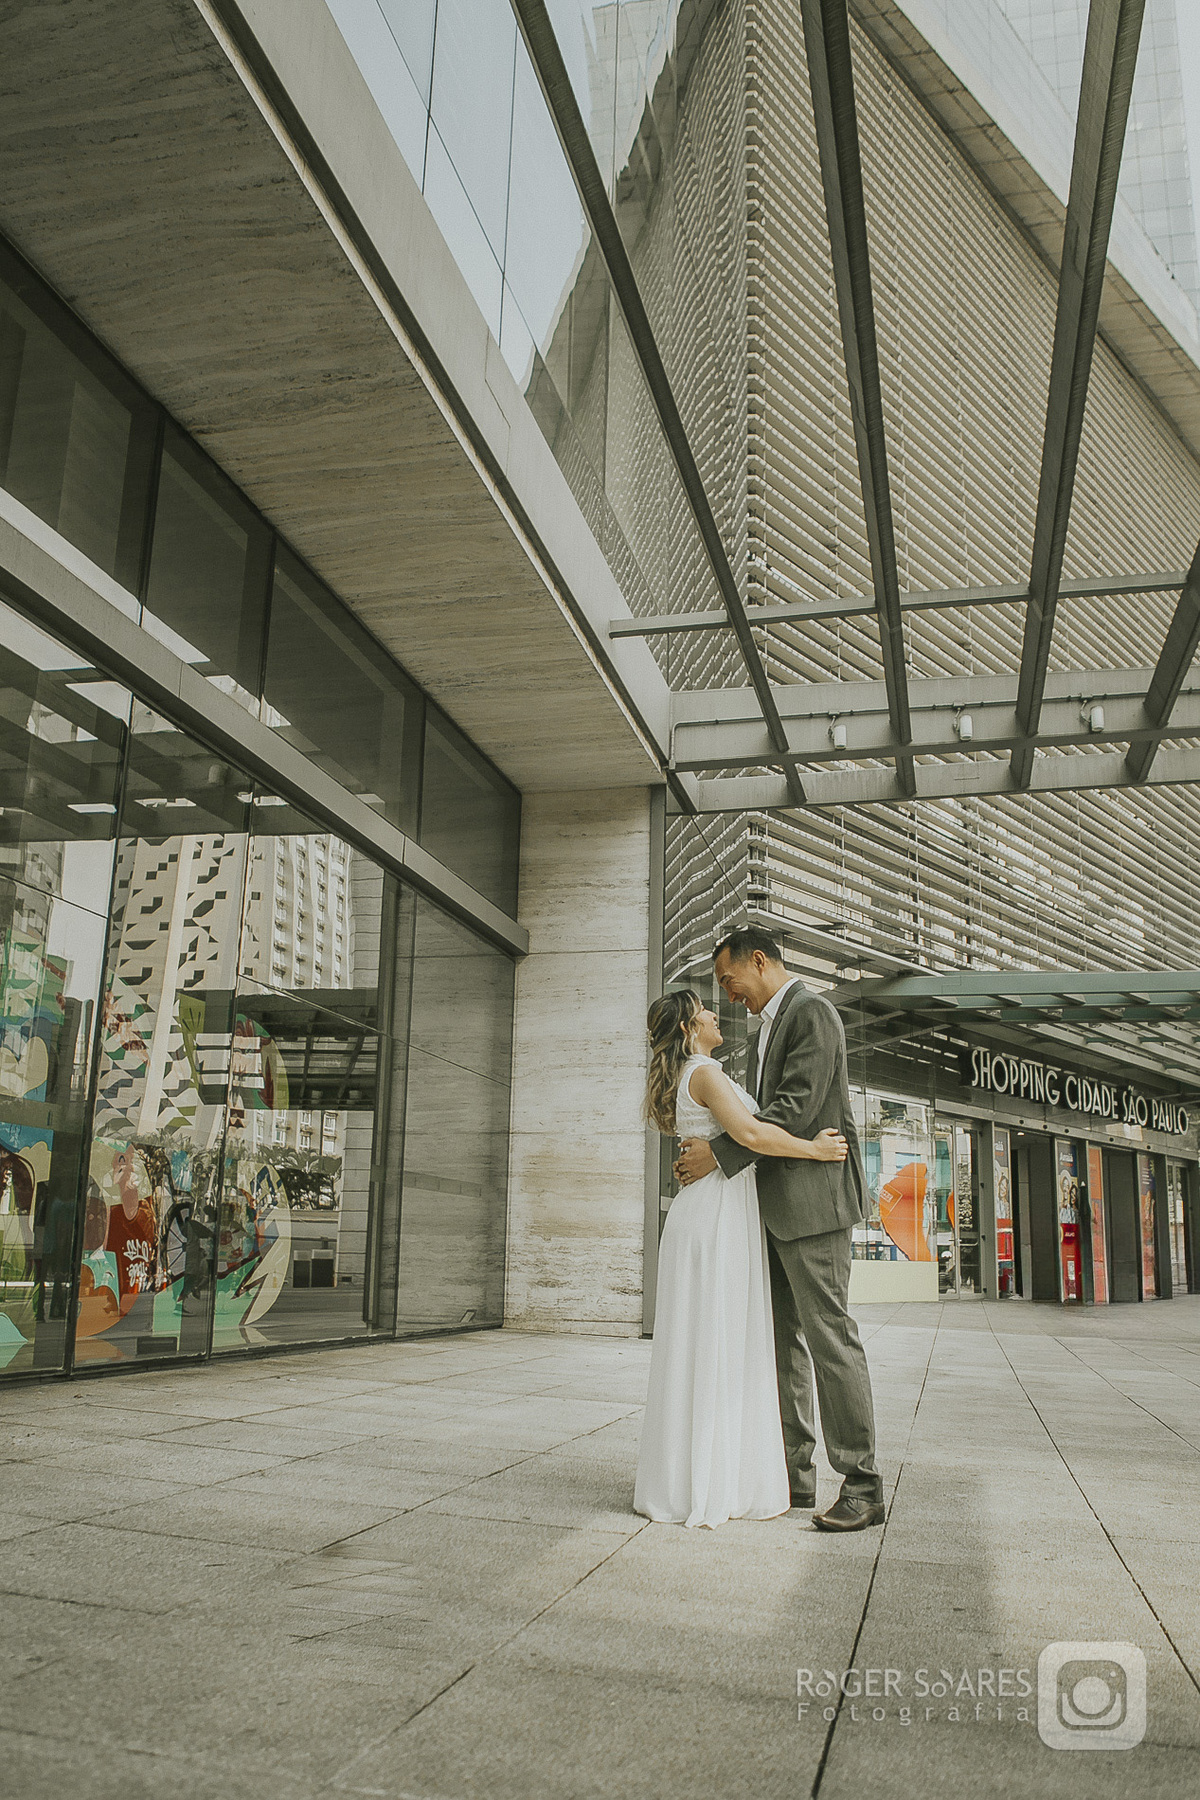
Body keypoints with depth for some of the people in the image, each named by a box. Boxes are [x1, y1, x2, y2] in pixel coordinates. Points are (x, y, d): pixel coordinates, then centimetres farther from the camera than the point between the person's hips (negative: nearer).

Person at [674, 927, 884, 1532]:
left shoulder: (811, 1011, -10)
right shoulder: (767, 1027, 20)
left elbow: (797, 1107, -20)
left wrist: (720, 1154, -20)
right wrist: (711, 1151, 12)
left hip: (813, 1196, -10)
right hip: (776, 1204, 10)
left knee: (829, 1335, -7)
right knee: (781, 1337, 11)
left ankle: (862, 1486, 1)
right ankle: (794, 1473, 19)